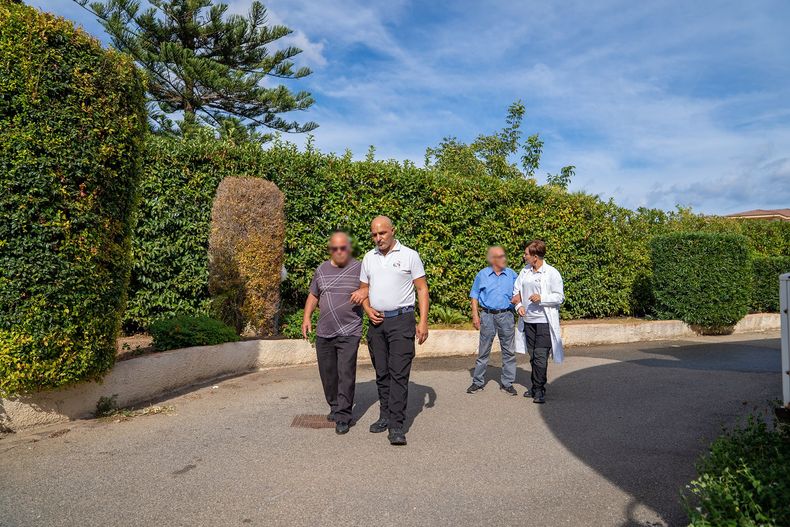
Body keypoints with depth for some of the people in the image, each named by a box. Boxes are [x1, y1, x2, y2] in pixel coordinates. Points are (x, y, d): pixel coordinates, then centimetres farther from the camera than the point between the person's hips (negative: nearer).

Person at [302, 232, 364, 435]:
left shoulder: (360, 269, -1)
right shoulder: (321, 270, 11)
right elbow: (313, 296, 19)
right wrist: (307, 317, 9)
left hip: (349, 333, -4)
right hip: (324, 332, 4)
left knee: (345, 374, -8)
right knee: (328, 373, 11)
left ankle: (343, 416, 0)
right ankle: (334, 407, 30)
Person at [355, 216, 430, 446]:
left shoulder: (409, 255, -1)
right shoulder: (368, 258, 12)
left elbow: (422, 289, -2)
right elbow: (363, 289, 19)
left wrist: (423, 322, -10)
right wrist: (368, 310, -1)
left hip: (401, 321, -5)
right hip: (376, 322, 5)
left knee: (399, 374, -8)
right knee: (381, 373, 11)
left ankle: (396, 425, -5)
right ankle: (385, 416, 23)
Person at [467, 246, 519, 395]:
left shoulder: (511, 274, 7)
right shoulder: (482, 275, 4)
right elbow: (474, 296, 6)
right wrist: (475, 315, -2)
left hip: (506, 315, 1)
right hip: (487, 315, -1)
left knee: (508, 351, 4)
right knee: (483, 351, 4)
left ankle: (507, 383, 16)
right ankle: (478, 382, 15)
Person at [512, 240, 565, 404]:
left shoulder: (552, 273, -9)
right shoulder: (524, 271, 8)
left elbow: (560, 297, -9)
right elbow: (516, 290, 17)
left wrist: (541, 298, -23)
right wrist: (519, 305, -1)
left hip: (544, 321, -6)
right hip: (528, 320, 6)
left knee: (541, 356, -7)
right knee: (533, 356, 13)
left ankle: (539, 390, 2)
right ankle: (536, 387, 25)